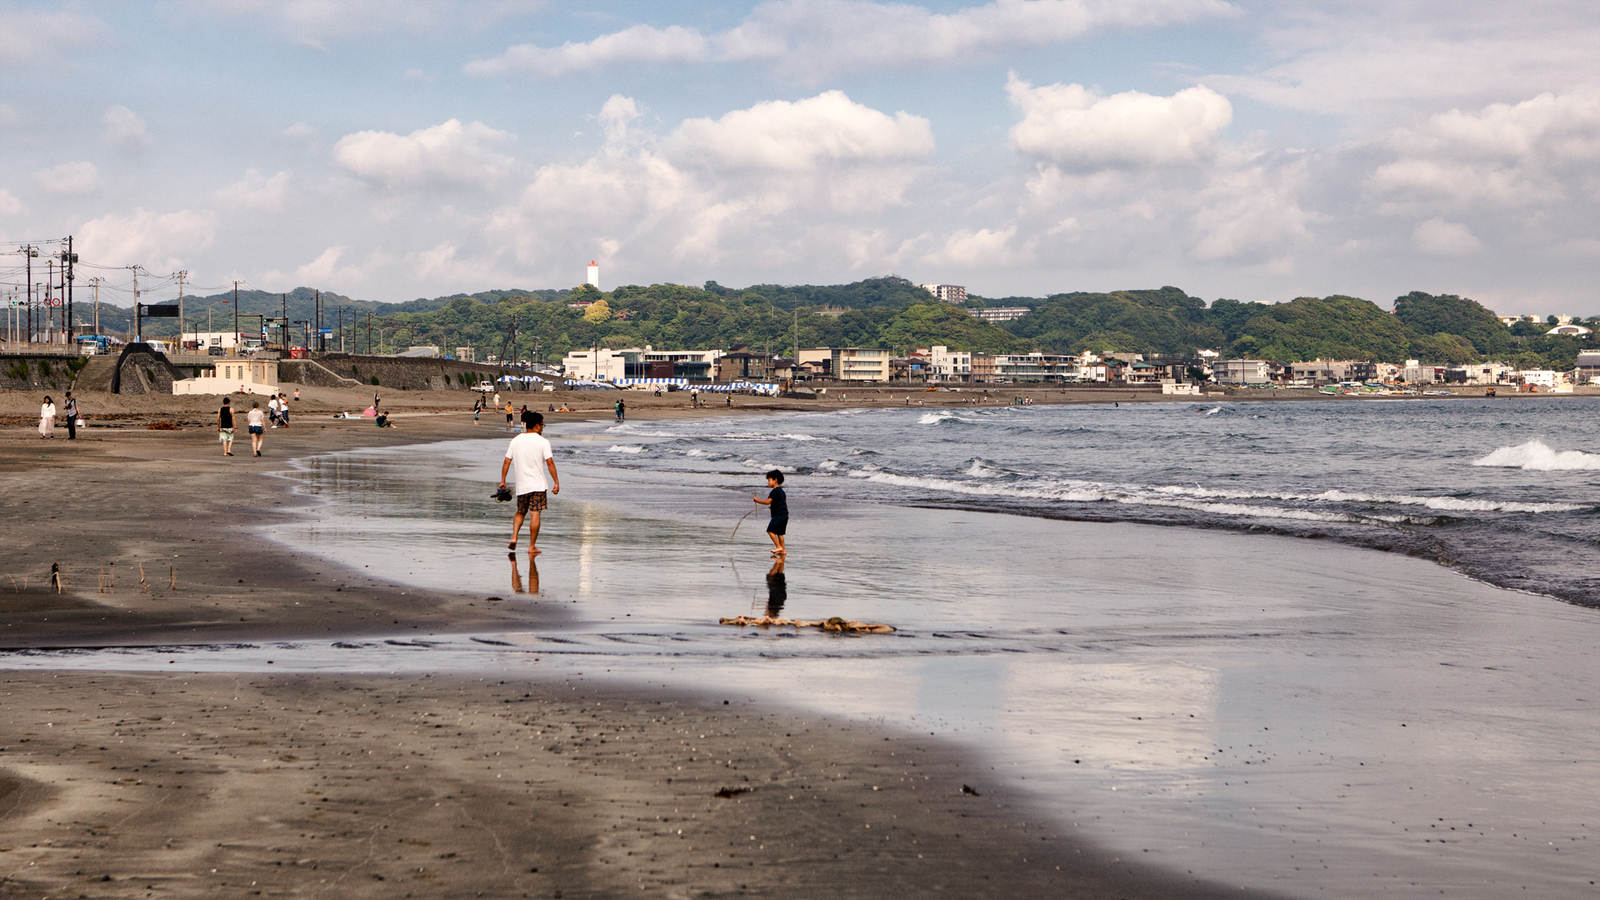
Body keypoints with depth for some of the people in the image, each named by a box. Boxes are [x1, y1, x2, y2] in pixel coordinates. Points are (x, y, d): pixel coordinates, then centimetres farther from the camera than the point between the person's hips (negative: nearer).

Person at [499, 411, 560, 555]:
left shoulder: (516, 440, 6)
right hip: (538, 484, -4)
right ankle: (532, 546, 1)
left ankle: (514, 538, 1)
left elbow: (506, 462, 6)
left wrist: (503, 481, 13)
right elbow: (550, 463, -11)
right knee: (535, 515, -1)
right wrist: (556, 482, -8)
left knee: (520, 512, 20)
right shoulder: (542, 442, -7)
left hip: (521, 485, 4)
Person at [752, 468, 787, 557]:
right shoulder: (782, 491, 18)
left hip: (778, 515, -10)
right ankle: (783, 550, 14)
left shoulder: (775, 491, -12)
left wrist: (757, 500, -11)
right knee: (779, 533, 14)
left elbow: (768, 501, -20)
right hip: (785, 514, 10)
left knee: (771, 530, -11)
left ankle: (778, 546, -16)